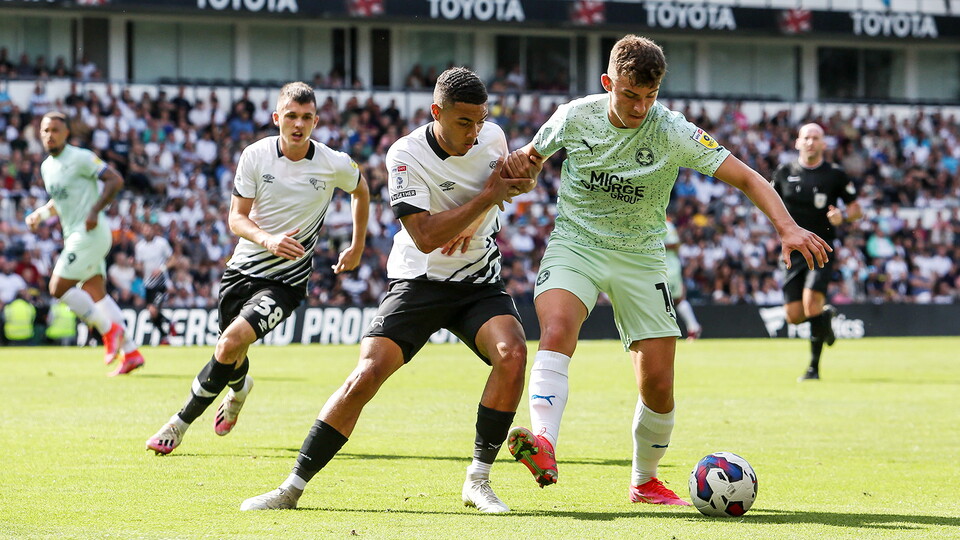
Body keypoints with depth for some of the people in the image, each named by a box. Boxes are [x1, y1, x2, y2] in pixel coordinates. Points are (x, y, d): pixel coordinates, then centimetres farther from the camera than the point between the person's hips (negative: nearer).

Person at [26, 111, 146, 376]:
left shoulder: (80, 158, -11)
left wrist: (95, 210, -22)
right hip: (75, 236, 9)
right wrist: (40, 214, 14)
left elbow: (115, 180, -15)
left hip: (89, 234, -9)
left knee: (58, 288, -11)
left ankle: (109, 329, -5)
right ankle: (130, 352, 8)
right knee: (95, 295, 8)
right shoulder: (47, 166, 15)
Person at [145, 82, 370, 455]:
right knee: (233, 360, 17)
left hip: (285, 281, -3)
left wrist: (357, 248, 18)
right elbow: (237, 218, -8)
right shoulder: (255, 155, -9)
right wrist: (267, 240, -28)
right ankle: (240, 388, 57)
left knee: (231, 343, -23)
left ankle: (180, 423, -8)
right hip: (243, 269, 3)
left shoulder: (335, 165, -9)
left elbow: (361, 190, 14)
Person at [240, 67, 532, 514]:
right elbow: (425, 236, -26)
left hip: (479, 281, 3)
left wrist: (473, 223, 1)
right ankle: (292, 487, -6)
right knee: (367, 373, -17)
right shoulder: (405, 155, -18)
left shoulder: (493, 137, -4)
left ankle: (478, 480, -12)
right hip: (418, 281, -3)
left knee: (512, 354, -25)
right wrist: (488, 196, -24)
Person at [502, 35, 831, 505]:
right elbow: (531, 158, 11)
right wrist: (515, 164, -15)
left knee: (658, 385, -3)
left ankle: (644, 482, 23)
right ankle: (543, 446, -49)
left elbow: (746, 178, -17)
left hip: (640, 256, 1)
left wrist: (787, 227, -32)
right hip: (575, 242, -1)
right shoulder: (574, 117, -9)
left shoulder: (672, 132, -14)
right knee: (557, 330, -32)